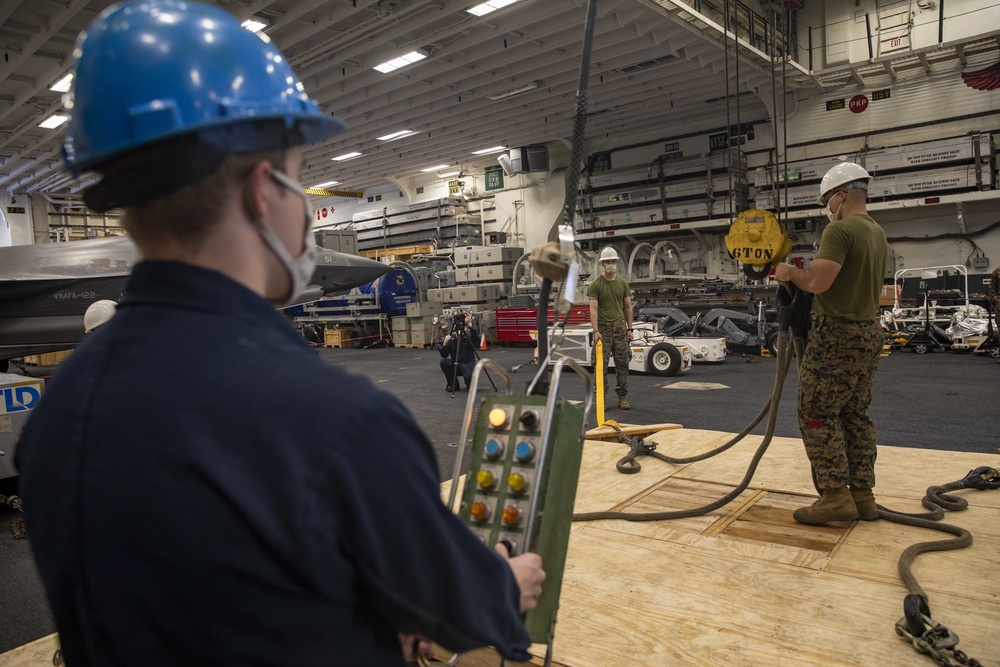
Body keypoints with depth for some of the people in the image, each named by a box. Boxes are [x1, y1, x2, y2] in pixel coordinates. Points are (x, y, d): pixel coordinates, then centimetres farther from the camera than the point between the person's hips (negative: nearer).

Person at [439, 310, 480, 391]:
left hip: (468, 363, -3)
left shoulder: (469, 336, -6)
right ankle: (453, 384, -6)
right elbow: (444, 355, -8)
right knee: (443, 361, -25)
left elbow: (476, 337, -31)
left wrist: (469, 324, -43)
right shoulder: (451, 338, -2)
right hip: (455, 365, 3)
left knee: (469, 376, -34)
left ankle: (470, 384, 6)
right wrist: (445, 343, -26)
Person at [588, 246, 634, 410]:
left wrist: (629, 328, 5)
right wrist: (596, 331, -21)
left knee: (622, 364, 5)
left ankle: (622, 397, 13)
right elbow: (593, 308, -12)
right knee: (601, 364, -1)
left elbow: (628, 306, 11)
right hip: (603, 328, -4)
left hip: (620, 327, 4)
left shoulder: (623, 283, 9)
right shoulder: (595, 284, -4)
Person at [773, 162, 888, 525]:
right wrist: (805, 272, 22)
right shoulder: (877, 233, 15)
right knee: (856, 416, 14)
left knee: (817, 415, -3)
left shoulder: (840, 229, -16)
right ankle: (862, 495, 19)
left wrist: (791, 272, -5)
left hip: (838, 335, -10)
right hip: (869, 332, 10)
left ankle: (836, 497, -2)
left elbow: (818, 282, -25)